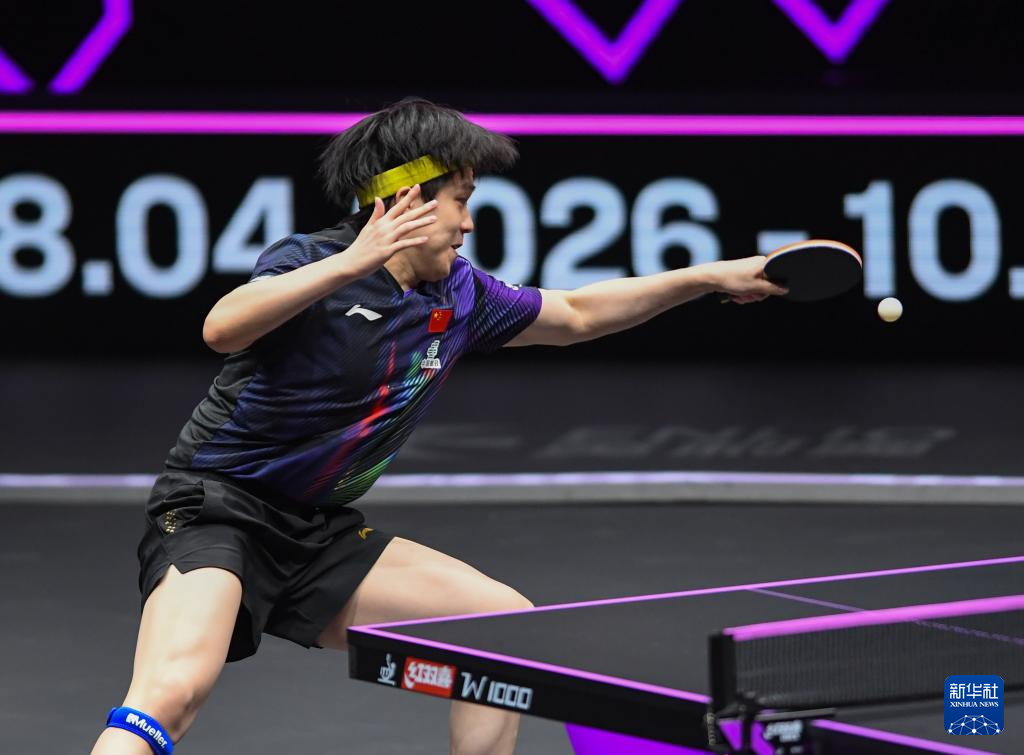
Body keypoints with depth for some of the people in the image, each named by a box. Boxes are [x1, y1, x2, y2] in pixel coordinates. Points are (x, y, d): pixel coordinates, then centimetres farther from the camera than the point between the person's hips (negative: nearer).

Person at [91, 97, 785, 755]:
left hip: (319, 535, 8)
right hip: (216, 509, -8)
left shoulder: (458, 294, 6)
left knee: (508, 624, 7)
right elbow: (222, 328, -37)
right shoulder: (310, 264, -15)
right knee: (173, 690, -33)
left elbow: (574, 314, 23)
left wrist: (710, 277, 20)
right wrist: (351, 263, -44)